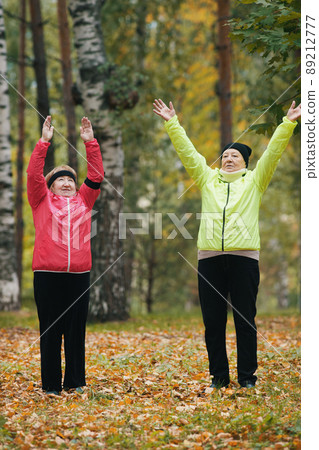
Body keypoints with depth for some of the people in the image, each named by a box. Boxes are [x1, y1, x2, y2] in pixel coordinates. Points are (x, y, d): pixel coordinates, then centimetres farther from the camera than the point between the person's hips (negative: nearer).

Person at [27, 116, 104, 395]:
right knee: (50, 330, 2)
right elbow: (33, 174, -1)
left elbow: (96, 176, 10)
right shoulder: (42, 201, 10)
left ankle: (75, 381, 14)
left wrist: (91, 143, 4)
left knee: (77, 329, 5)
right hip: (48, 274, -3)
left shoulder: (83, 201, 16)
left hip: (79, 273, 3)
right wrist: (44, 142, -6)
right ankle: (51, 384, 7)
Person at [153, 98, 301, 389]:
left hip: (244, 256, -2)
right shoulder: (207, 180, 18)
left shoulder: (254, 181, 13)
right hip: (210, 257, 2)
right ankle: (219, 376, 14)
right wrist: (172, 124, 13)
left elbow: (273, 152, 6)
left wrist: (288, 124, -2)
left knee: (245, 320, 1)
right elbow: (187, 151, 17)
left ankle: (247, 376, 8)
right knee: (213, 321, 5)